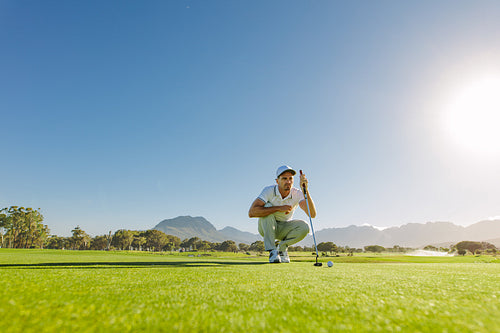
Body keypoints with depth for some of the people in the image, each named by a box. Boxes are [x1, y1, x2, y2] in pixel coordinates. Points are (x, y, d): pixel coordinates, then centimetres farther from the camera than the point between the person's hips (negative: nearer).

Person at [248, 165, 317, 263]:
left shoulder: (297, 194, -18)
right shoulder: (269, 191, -23)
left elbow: (312, 214, -32)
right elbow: (251, 212, -36)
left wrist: (305, 190, -41)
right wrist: (278, 208, -39)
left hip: (284, 228, 2)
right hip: (266, 227, -1)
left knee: (304, 227, -27)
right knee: (268, 207, -32)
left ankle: (282, 246, 2)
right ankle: (272, 251, -22)